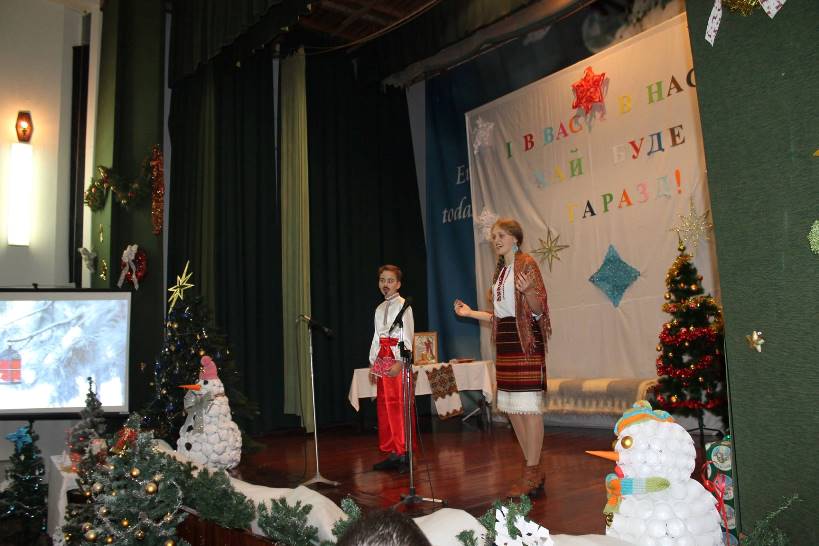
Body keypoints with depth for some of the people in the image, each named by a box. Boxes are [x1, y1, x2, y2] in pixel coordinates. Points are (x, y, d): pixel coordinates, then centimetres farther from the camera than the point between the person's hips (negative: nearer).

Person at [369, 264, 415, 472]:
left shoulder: (403, 305, -4)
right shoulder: (379, 308, 17)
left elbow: (407, 336, -12)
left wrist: (399, 362, -21)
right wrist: (373, 363, 13)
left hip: (398, 359, -7)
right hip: (382, 359, 7)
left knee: (401, 406, -7)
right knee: (384, 406, 8)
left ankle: (404, 453, 0)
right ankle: (392, 453, 15)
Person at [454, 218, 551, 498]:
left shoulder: (526, 263, -4)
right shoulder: (500, 270, 19)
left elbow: (538, 310, -12)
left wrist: (528, 291, -31)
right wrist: (470, 312, 20)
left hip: (525, 339, -9)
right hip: (505, 340, 9)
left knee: (528, 405, -7)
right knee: (511, 407, 9)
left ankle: (531, 474, 0)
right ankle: (534, 470, 19)